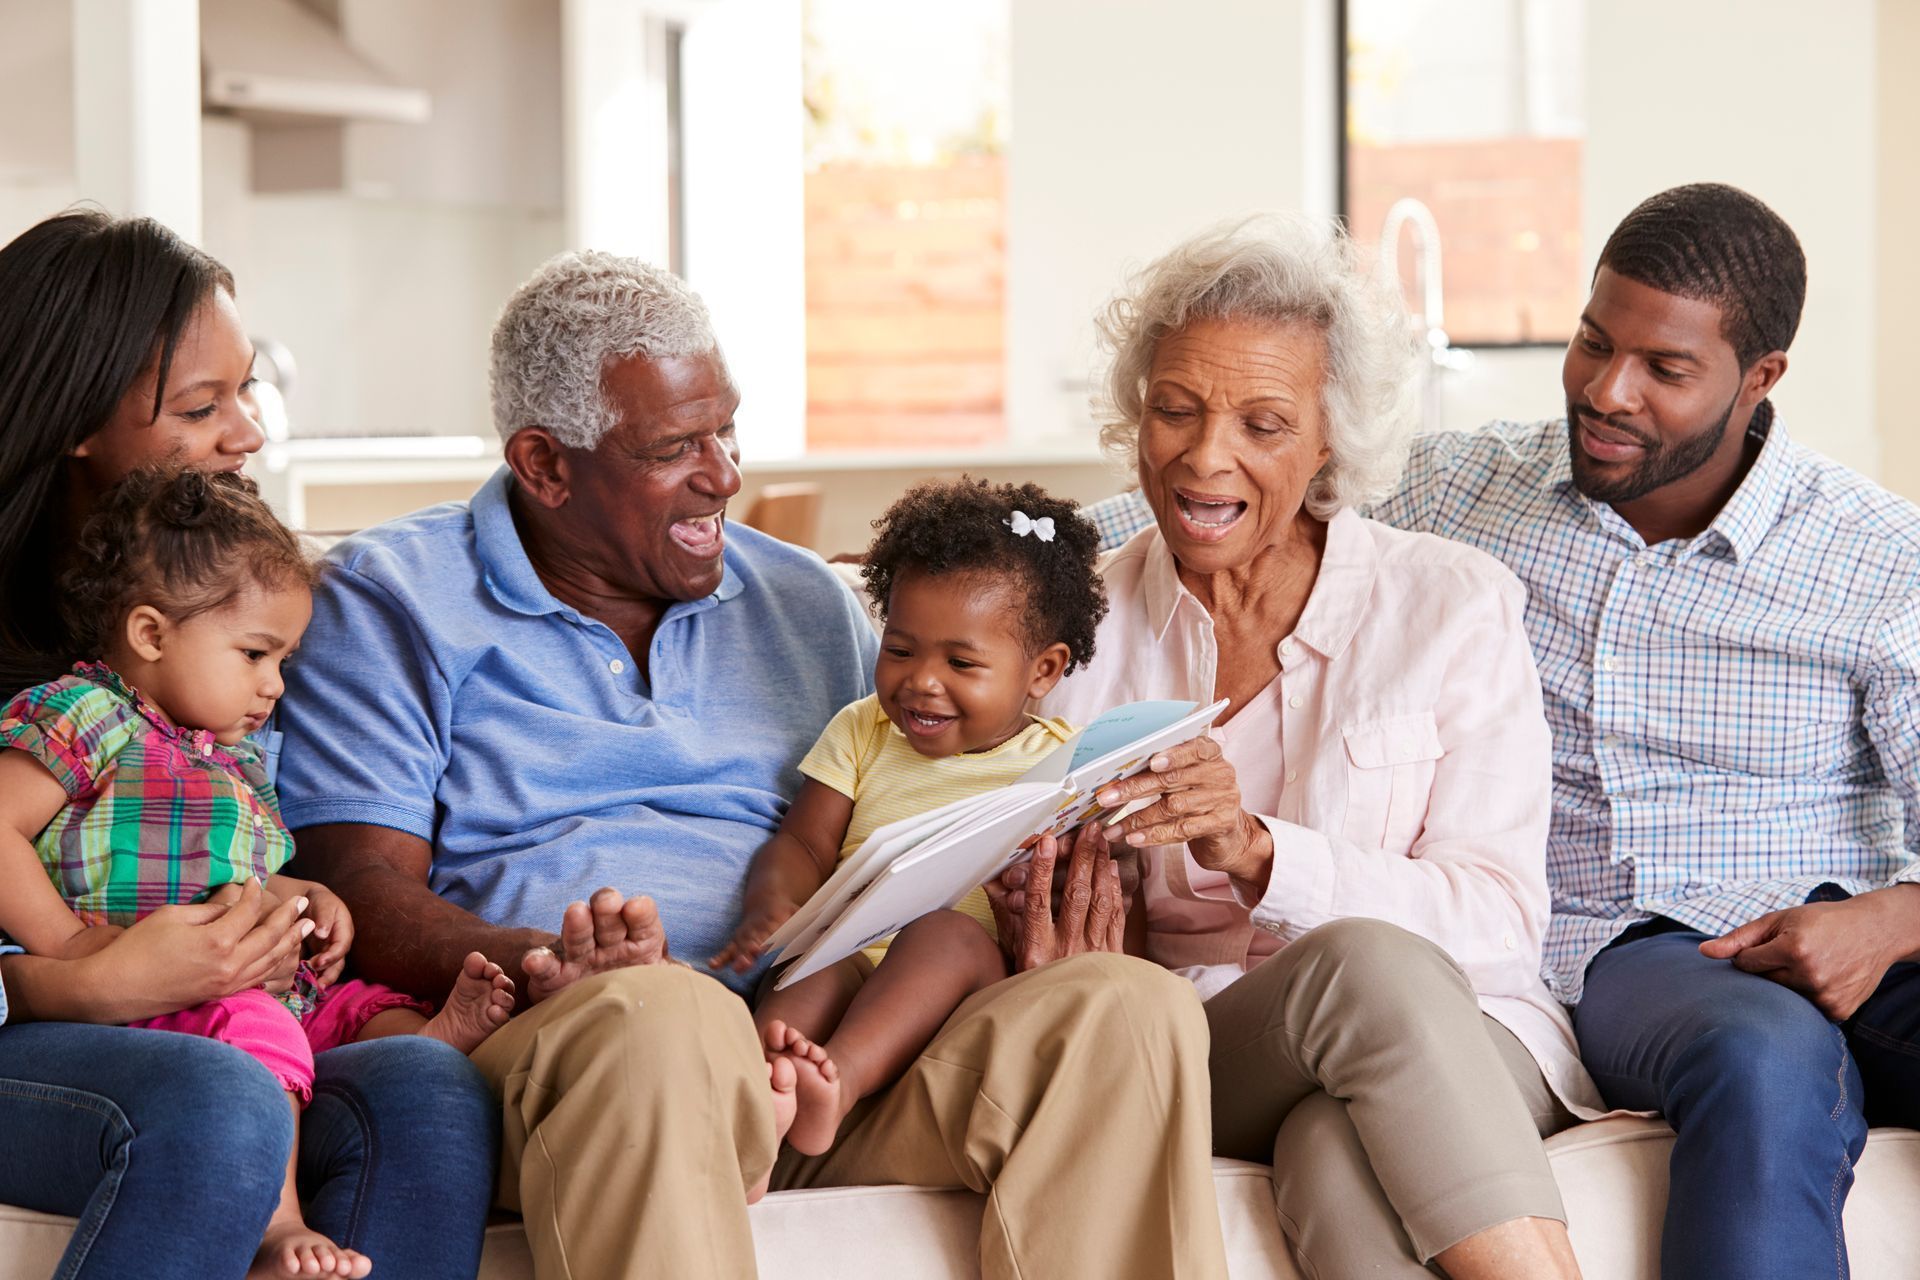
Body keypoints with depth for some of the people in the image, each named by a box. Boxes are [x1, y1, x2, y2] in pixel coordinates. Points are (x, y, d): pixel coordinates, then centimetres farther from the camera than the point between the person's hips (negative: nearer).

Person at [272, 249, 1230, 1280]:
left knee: (1127, 1008, -24)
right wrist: (544, 963, -23)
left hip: (826, 1065, 4)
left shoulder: (806, 605, 25)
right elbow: (359, 892, -2)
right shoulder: (389, 602, 10)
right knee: (666, 1017, -42)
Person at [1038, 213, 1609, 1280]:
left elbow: (1497, 915, -6)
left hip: (1463, 1041, -1)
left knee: (1341, 1158, -38)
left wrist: (1258, 852, -22)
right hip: (1189, 1052, 1)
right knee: (1365, 961, -35)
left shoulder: (1454, 604, 4)